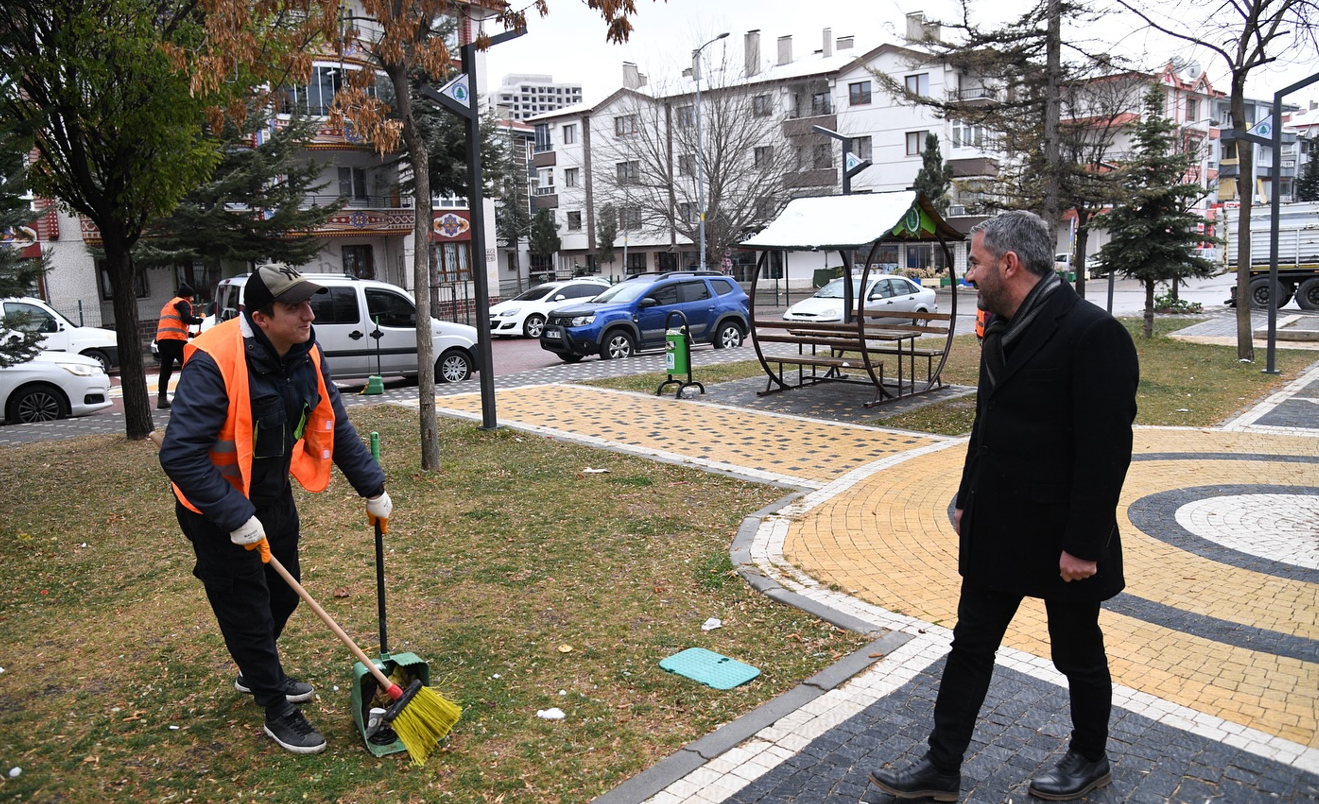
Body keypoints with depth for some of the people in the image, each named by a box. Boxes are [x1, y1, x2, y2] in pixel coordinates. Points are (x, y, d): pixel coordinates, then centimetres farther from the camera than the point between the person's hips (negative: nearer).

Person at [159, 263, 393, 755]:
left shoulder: (305, 355, -8)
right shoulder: (214, 363, -30)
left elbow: (334, 427, 3)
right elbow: (180, 454, -31)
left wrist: (372, 488, 2)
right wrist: (237, 518, -32)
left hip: (273, 493, 7)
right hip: (219, 505, -7)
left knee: (283, 594, 20)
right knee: (247, 607, 3)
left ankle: (255, 673, 47)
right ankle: (276, 710, 22)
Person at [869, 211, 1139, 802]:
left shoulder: (1093, 333, -20)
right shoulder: (1002, 329, 6)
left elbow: (1107, 450, -21)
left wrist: (1084, 544, -20)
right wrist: (967, 501, 16)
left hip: (1061, 539, -7)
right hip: (996, 531, 8)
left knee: (1078, 655, 15)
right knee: (970, 646, 12)